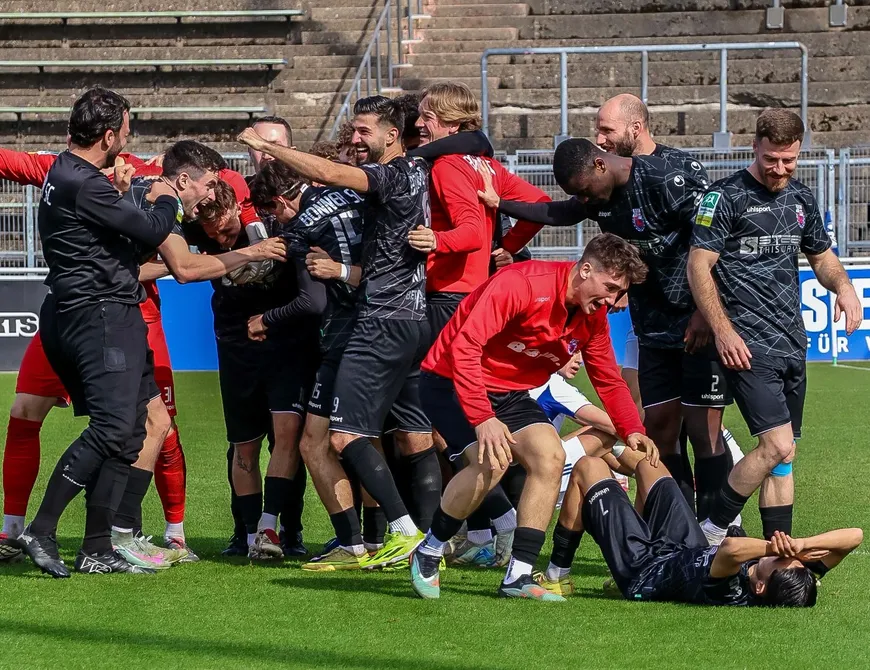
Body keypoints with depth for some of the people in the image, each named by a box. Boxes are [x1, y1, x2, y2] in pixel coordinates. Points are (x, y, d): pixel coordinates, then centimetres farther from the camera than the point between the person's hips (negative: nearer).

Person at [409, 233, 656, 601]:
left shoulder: (593, 317, -2)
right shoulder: (522, 284, -28)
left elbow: (609, 381, 10)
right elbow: (464, 346, -33)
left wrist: (632, 431, -8)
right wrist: (482, 419, -39)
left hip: (511, 392, 8)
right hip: (452, 381, -8)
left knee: (550, 457, -13)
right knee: (492, 461, -28)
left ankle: (518, 577, -9)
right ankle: (427, 555, -7)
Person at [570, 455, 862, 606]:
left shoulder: (730, 591, -50)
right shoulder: (797, 584, -33)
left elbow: (732, 549, -71)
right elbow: (854, 536, -36)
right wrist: (802, 545, -51)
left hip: (641, 566, -6)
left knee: (590, 466, 11)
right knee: (648, 462, 22)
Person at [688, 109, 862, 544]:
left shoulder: (801, 199, 14)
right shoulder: (726, 197, -7)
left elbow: (821, 255, 26)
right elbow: (699, 266, -9)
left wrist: (842, 285, 3)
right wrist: (723, 331, -17)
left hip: (792, 341, 7)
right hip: (748, 344, -7)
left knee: (782, 456, 8)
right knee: (778, 445, -17)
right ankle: (710, 533, -5)